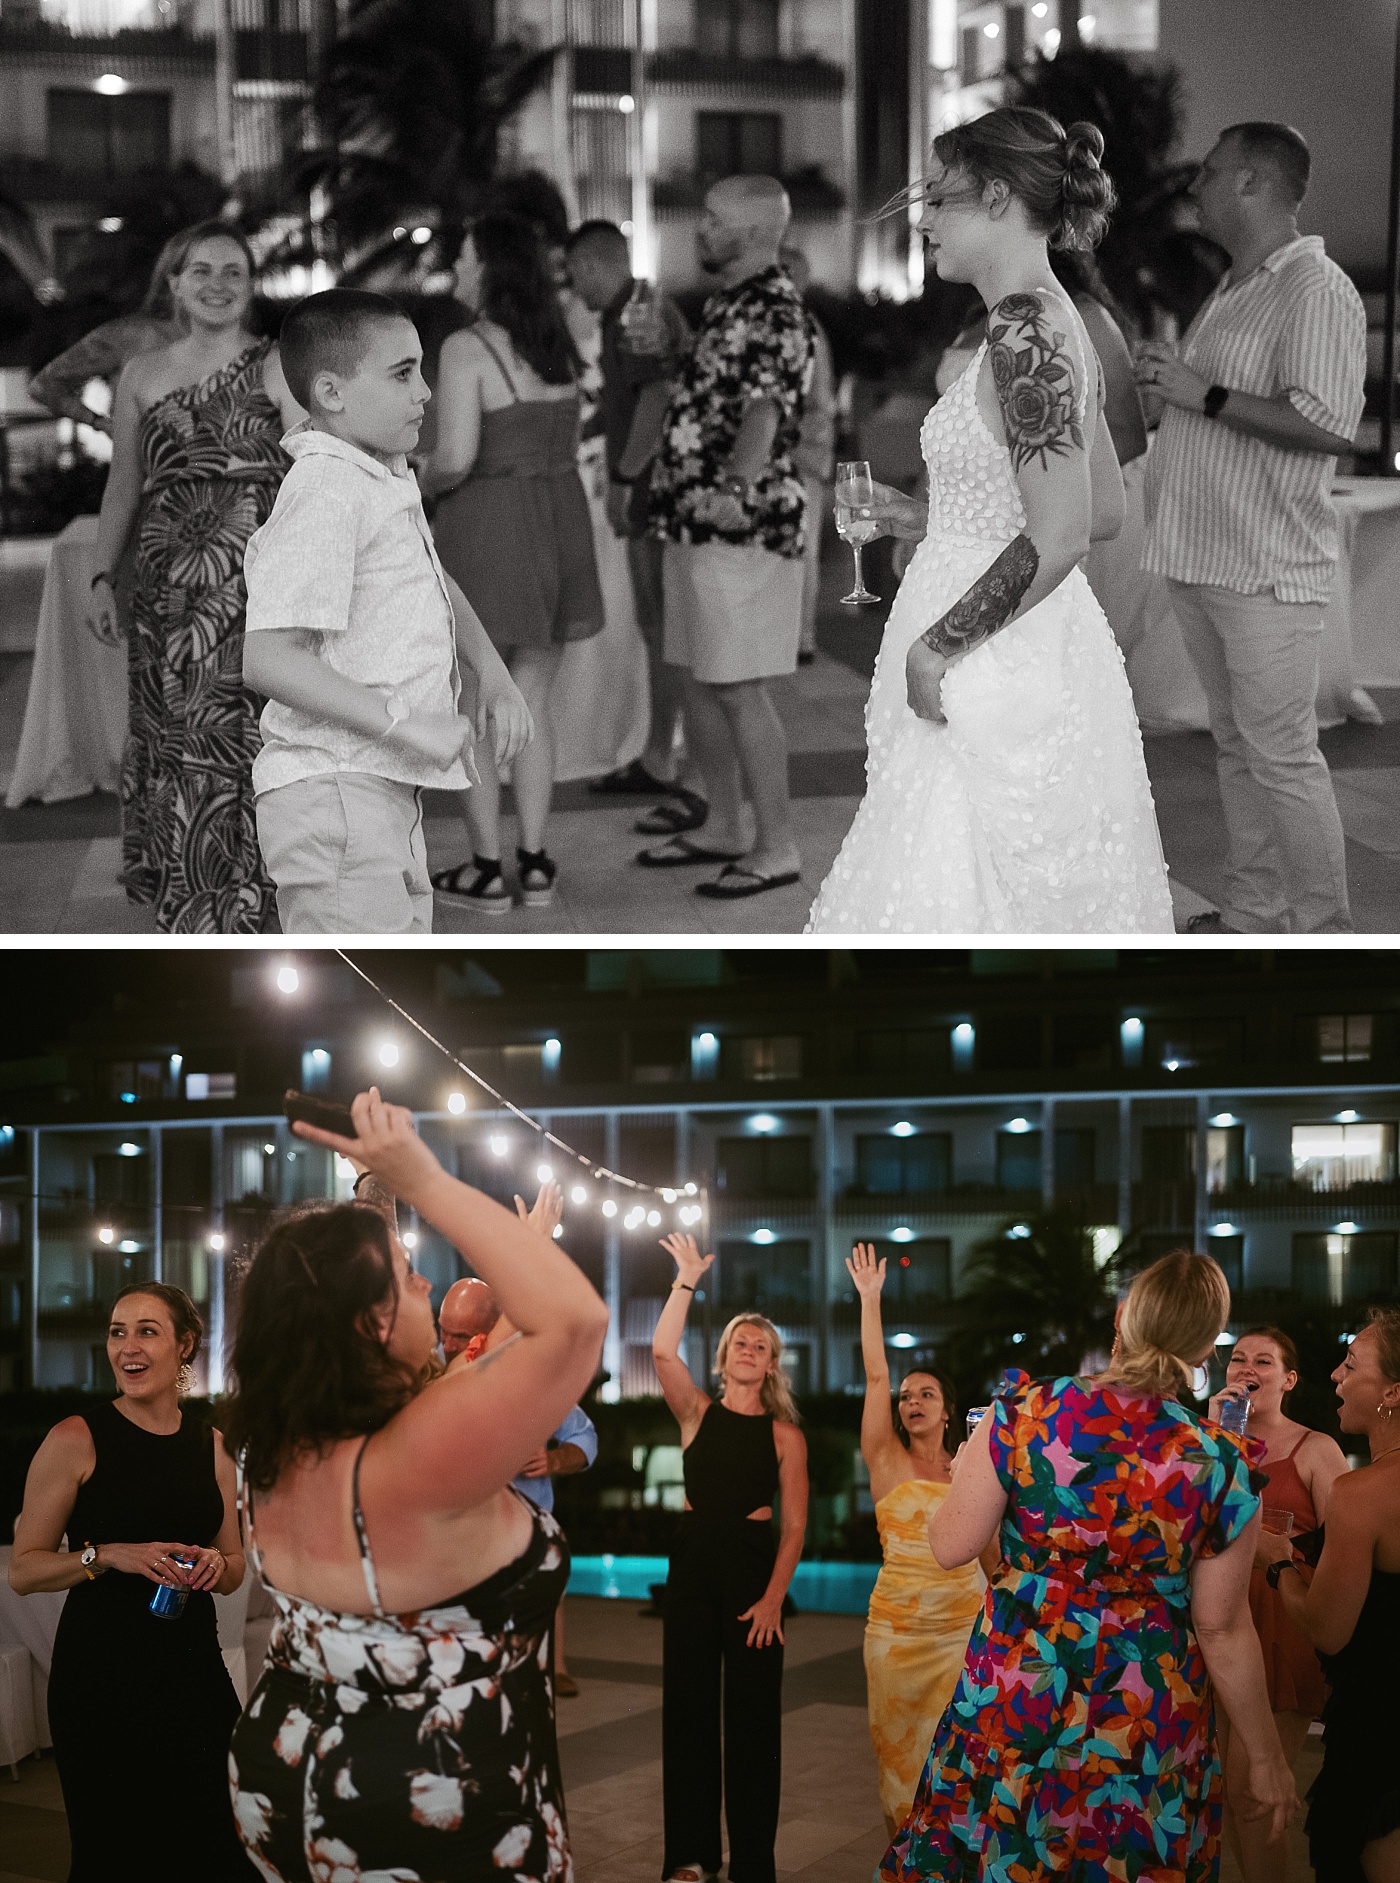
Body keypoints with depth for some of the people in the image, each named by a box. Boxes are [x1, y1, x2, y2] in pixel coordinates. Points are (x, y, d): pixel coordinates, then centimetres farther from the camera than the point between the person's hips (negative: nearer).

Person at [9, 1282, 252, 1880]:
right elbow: (23, 1569, -6)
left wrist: (215, 1566, -3)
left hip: (193, 1667, 4)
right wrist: (111, 1556, -19)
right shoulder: (77, 1440, -5)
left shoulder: (212, 1446, 9)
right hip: (101, 1668, -4)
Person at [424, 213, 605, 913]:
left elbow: (455, 458, -23)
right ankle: (535, 864, 14)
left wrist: (424, 483, -3)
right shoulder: (557, 347, 7)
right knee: (531, 704, 13)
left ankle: (487, 871, 7)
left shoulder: (466, 349, -16)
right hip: (558, 521, 7)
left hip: (484, 527, -7)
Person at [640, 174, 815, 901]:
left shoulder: (775, 311, -14)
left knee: (739, 689, -7)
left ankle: (777, 848, -1)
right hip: (695, 526, 10)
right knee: (701, 682, 15)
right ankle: (724, 831, 25)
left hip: (742, 532, -10)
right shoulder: (726, 304, 16)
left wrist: (739, 488, -39)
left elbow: (764, 410, -27)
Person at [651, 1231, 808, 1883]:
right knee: (687, 1705, 4)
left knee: (752, 1713, 1)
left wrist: (774, 1596, -13)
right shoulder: (698, 1412, 5)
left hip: (753, 1563, -2)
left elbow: (794, 1526, -3)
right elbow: (663, 1351, -13)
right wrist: (686, 1281, -14)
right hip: (692, 1560, 2)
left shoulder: (784, 1435, 1)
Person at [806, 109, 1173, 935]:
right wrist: (935, 521, 18)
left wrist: (933, 647, -18)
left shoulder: (1025, 332, -18)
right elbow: (1107, 509, 19)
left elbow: (1058, 539, -24)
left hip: (992, 679, -10)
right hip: (1041, 663, 10)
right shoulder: (1060, 323, 12)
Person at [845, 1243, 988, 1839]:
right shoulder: (887, 1461, 3)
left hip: (965, 1626, 1)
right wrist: (870, 1299, -9)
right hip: (897, 1627, -1)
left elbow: (991, 1551, 16)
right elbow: (875, 1376, -4)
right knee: (898, 1747, 2)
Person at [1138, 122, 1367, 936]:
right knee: (1238, 747, 14)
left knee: (1283, 755, -6)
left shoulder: (1317, 291, -13)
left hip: (1268, 571, -9)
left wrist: (1206, 394, -20)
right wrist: (1167, 387, 9)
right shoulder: (1234, 290, 18)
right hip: (1205, 561, 9)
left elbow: (1329, 425, -24)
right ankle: (1252, 914, 21)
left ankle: (1323, 936, 0)